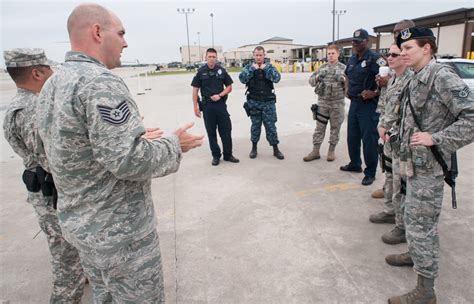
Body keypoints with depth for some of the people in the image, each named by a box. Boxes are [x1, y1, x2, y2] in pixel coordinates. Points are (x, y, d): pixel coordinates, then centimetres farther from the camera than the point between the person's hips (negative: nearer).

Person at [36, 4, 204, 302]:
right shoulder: (101, 82, -23)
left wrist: (132, 135, 15)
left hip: (79, 221, 9)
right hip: (120, 228, -9)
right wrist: (174, 144, -12)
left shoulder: (51, 86, 6)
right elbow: (129, 161, -28)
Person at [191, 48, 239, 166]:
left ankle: (228, 155, 14)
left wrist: (220, 95, -9)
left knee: (226, 130, 2)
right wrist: (195, 107, -3)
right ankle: (216, 156, 18)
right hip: (207, 106, -1)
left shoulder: (221, 70, 4)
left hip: (221, 104, 1)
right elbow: (195, 90, 2)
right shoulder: (201, 72, 0)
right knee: (211, 132, 6)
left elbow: (229, 87, 8)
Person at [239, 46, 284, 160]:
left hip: (268, 102, 0)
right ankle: (254, 148, 23)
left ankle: (275, 149, 11)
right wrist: (252, 69, -16)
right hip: (254, 102, 0)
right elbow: (242, 79, -12)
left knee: (271, 125, 2)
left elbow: (276, 78, -12)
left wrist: (266, 68, -16)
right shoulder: (249, 67, 4)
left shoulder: (269, 66, 4)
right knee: (255, 125, 9)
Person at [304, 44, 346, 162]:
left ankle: (331, 151, 21)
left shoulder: (343, 68, 1)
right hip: (322, 102, 2)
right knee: (319, 127, 5)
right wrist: (317, 77, -13)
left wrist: (343, 79, -23)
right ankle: (315, 151, 12)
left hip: (337, 103, -2)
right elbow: (311, 81, 8)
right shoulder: (322, 68, 8)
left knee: (335, 127, 8)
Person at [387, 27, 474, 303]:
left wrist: (436, 139, -24)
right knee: (422, 221, 24)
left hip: (427, 166, -9)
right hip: (415, 163, 9)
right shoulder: (418, 80, 11)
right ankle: (419, 256, 45)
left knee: (420, 225, -2)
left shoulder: (442, 76, -16)